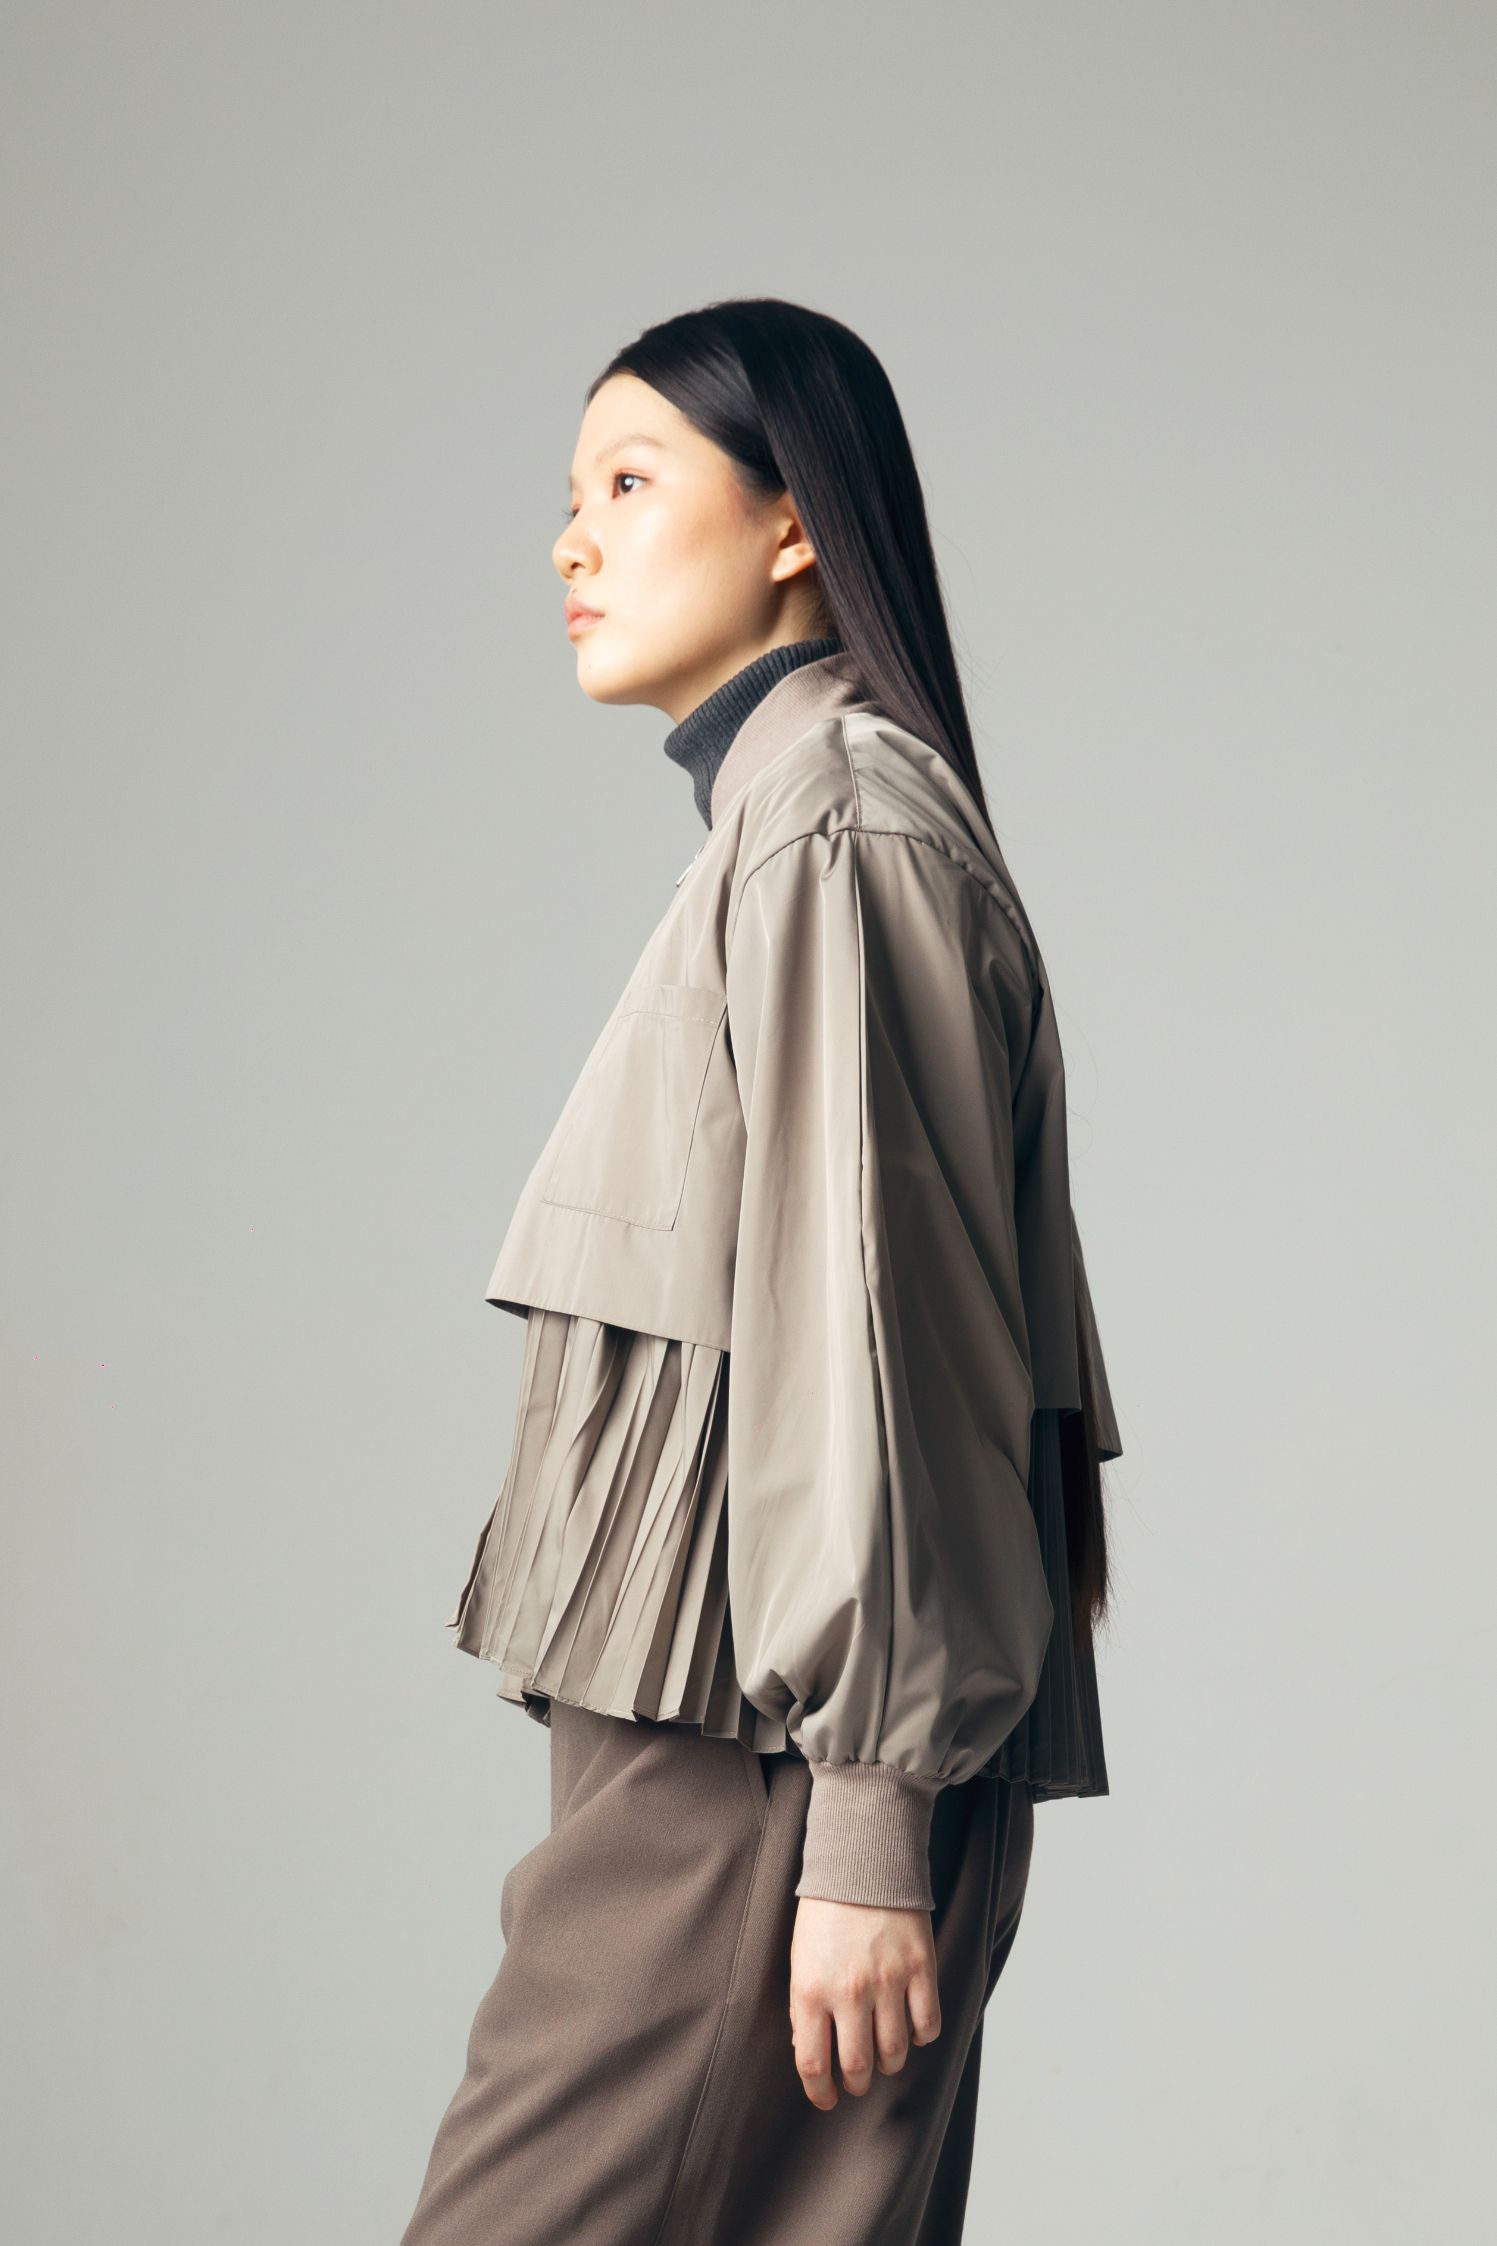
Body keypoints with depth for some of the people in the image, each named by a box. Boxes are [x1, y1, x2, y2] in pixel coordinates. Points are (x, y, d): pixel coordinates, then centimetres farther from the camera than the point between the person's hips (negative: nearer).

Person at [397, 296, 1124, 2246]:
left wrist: (870, 1823, -18)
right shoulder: (778, 813, 20)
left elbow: (878, 1325, -16)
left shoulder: (836, 830, -10)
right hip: (712, 1740, 9)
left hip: (761, 1773, -9)